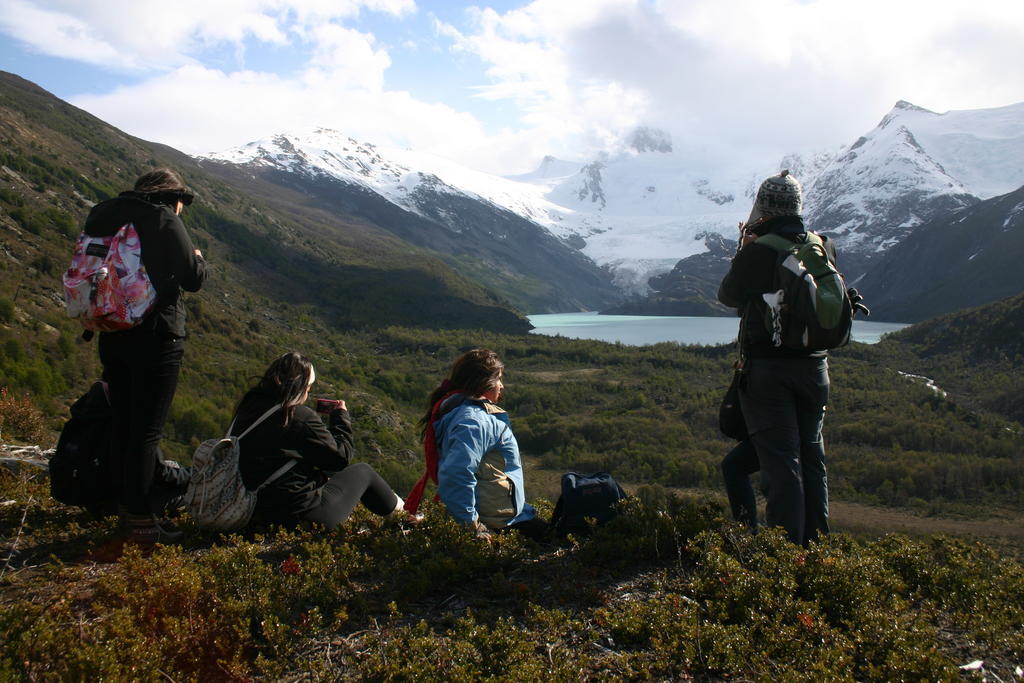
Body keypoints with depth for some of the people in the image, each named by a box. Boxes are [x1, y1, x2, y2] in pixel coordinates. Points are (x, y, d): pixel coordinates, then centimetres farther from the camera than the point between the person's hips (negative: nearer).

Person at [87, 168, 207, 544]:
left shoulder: (103, 216, 10)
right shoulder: (164, 220, -10)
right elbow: (193, 279, -9)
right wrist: (198, 260, 11)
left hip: (113, 335, 7)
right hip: (156, 336, -7)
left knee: (123, 424, 18)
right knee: (147, 430, -2)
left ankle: (128, 499, 33)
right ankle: (142, 520, 3)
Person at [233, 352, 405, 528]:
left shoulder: (248, 408, 1)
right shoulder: (301, 416, -22)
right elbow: (341, 457, -11)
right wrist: (342, 417, 1)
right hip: (302, 512, -8)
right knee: (363, 471, 13)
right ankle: (398, 511, 37)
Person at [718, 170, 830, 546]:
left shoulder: (758, 252, -13)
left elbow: (728, 295, 1)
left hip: (768, 368, -5)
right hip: (814, 366, 6)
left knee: (780, 459, -2)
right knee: (811, 455, 16)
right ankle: (817, 544, 25)